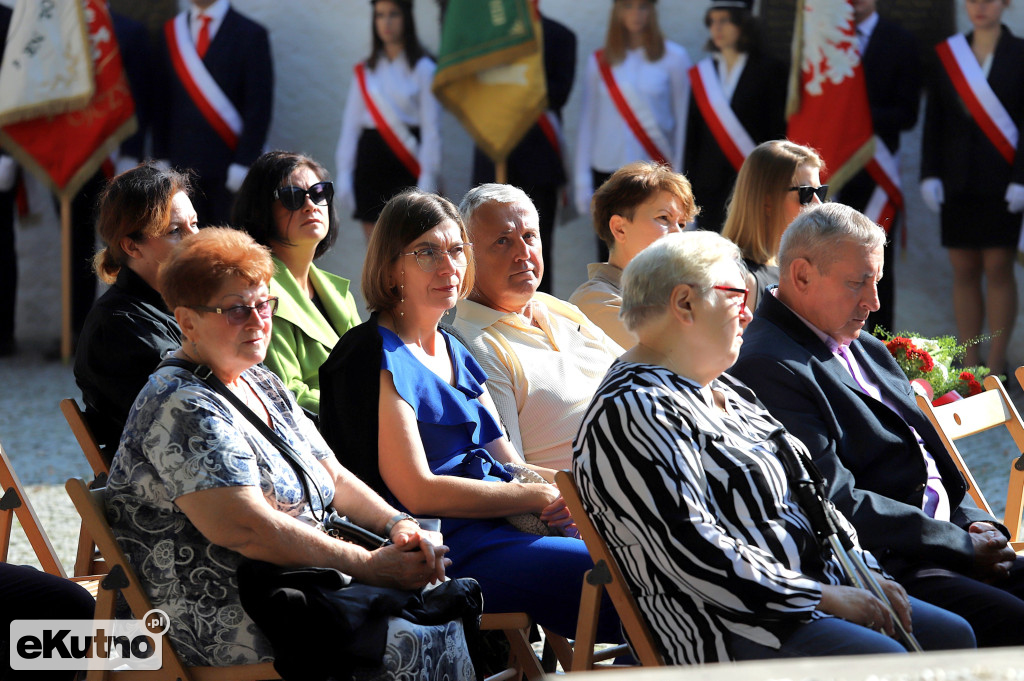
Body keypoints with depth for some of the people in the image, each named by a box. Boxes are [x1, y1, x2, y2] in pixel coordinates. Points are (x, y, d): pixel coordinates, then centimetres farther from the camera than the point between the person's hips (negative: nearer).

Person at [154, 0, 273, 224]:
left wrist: (244, 163, -11)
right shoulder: (171, 31, 10)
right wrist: (161, 157, 5)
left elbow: (259, 107, -5)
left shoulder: (250, 35, -1)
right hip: (182, 166, 3)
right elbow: (162, 102, 12)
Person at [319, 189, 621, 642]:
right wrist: (542, 498, -13)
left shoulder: (454, 353, 20)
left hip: (495, 526, 9)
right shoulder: (377, 359, -8)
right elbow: (418, 491, -15)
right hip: (448, 548, -9)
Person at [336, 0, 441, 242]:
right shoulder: (365, 71, 11)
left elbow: (431, 129, -3)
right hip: (370, 161, 4)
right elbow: (351, 124, 12)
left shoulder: (422, 68, 0)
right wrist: (344, 174, 4)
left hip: (405, 165, -4)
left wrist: (427, 179, -10)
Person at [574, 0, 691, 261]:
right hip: (608, 172, 2)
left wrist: (679, 176, -1)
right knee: (610, 258, 1)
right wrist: (582, 181, 5)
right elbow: (587, 122, 10)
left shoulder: (673, 58, 1)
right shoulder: (600, 62, 7)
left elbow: (683, 120, 3)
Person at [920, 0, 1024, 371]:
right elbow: (933, 121, 7)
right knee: (964, 271, 4)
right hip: (958, 183, 3)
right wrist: (930, 175, -2)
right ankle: (969, 365, 10)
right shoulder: (947, 54, 7)